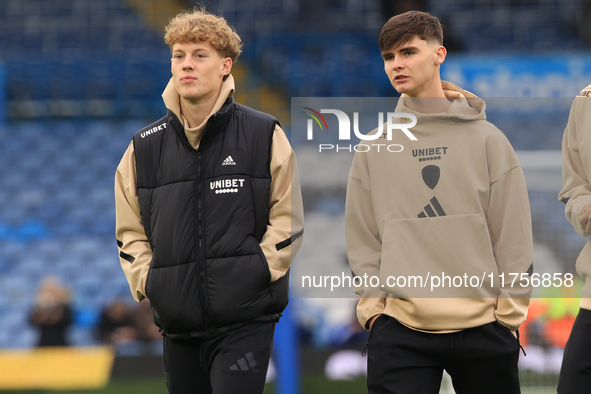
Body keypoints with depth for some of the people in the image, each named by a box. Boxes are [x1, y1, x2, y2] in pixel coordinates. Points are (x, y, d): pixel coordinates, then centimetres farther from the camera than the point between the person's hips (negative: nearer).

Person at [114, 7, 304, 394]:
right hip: (177, 324, 4)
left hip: (245, 321, -4)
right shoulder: (145, 147, 9)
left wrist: (258, 273, -7)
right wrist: (146, 281, 2)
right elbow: (130, 229, 15)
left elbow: (288, 218, 2)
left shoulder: (264, 135, 0)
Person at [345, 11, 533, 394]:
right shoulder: (373, 150, 9)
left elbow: (514, 233, 3)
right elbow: (362, 237, 10)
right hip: (398, 328, 1)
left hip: (483, 328, -1)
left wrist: (510, 310, -2)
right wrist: (372, 304, 0)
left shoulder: (487, 139, 4)